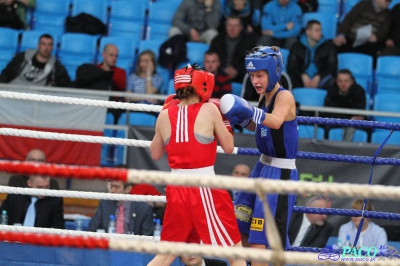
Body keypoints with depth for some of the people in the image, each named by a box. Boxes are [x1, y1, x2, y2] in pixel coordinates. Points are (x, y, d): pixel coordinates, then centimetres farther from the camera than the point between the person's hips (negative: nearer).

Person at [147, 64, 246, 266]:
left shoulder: (165, 115, 4)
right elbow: (228, 147, 0)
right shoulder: (209, 110, -7)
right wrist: (224, 119, 15)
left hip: (177, 190, 5)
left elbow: (155, 154, 16)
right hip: (205, 190, -4)